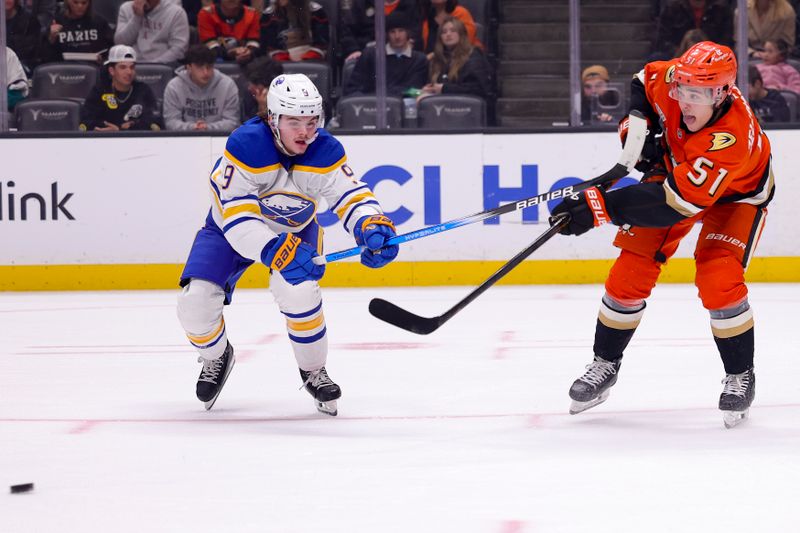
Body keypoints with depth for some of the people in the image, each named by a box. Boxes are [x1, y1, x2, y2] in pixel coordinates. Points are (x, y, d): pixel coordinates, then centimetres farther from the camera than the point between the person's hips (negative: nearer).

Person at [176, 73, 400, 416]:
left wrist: (373, 227, -50)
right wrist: (276, 252, -55)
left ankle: (313, 371, 0)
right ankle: (216, 358, 19)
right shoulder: (245, 146, -35)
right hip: (230, 230, -2)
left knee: (299, 290, -27)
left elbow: (353, 196, -26)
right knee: (195, 301, -17)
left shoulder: (325, 152, -25)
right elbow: (238, 218, -40)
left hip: (294, 229, 2)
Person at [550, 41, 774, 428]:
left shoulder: (732, 138, -43)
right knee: (632, 270, -2)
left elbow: (674, 204, -45)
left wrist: (598, 207, -48)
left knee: (718, 279, -22)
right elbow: (644, 82, 1)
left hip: (736, 194, -5)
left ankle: (740, 375, -1)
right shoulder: (669, 80, -28)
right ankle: (605, 365, 15)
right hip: (672, 169, 5)